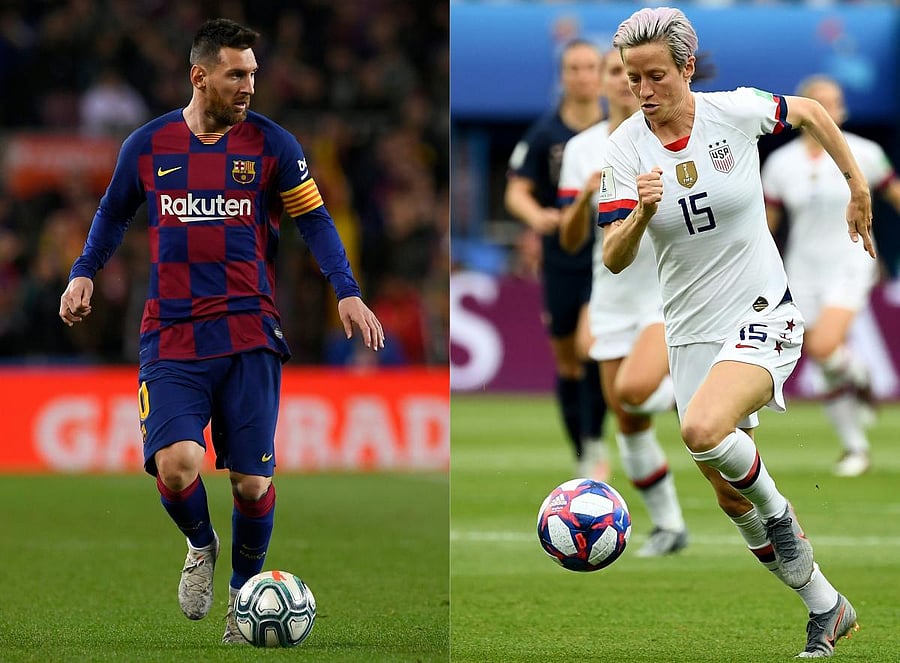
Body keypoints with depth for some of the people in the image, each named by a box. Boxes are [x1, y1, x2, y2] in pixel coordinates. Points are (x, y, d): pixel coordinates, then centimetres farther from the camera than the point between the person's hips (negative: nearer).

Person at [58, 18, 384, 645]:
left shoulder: (272, 144, 2)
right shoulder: (147, 145, 5)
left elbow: (314, 219, 6)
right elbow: (114, 213, 21)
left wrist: (347, 292, -6)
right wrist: (84, 273, 7)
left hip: (249, 336, 0)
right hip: (172, 336, 0)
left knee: (253, 481, -1)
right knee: (175, 463, -21)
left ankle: (245, 594, 25)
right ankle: (201, 546, 13)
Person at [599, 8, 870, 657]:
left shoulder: (737, 111, -11)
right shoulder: (626, 149, -8)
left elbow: (810, 111, 10)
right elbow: (614, 259, -13)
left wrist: (858, 186, 14)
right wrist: (641, 214, -33)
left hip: (763, 316, -4)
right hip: (691, 331, 4)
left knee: (703, 429, -32)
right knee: (729, 493, 9)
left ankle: (776, 510, -2)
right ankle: (827, 609, 25)